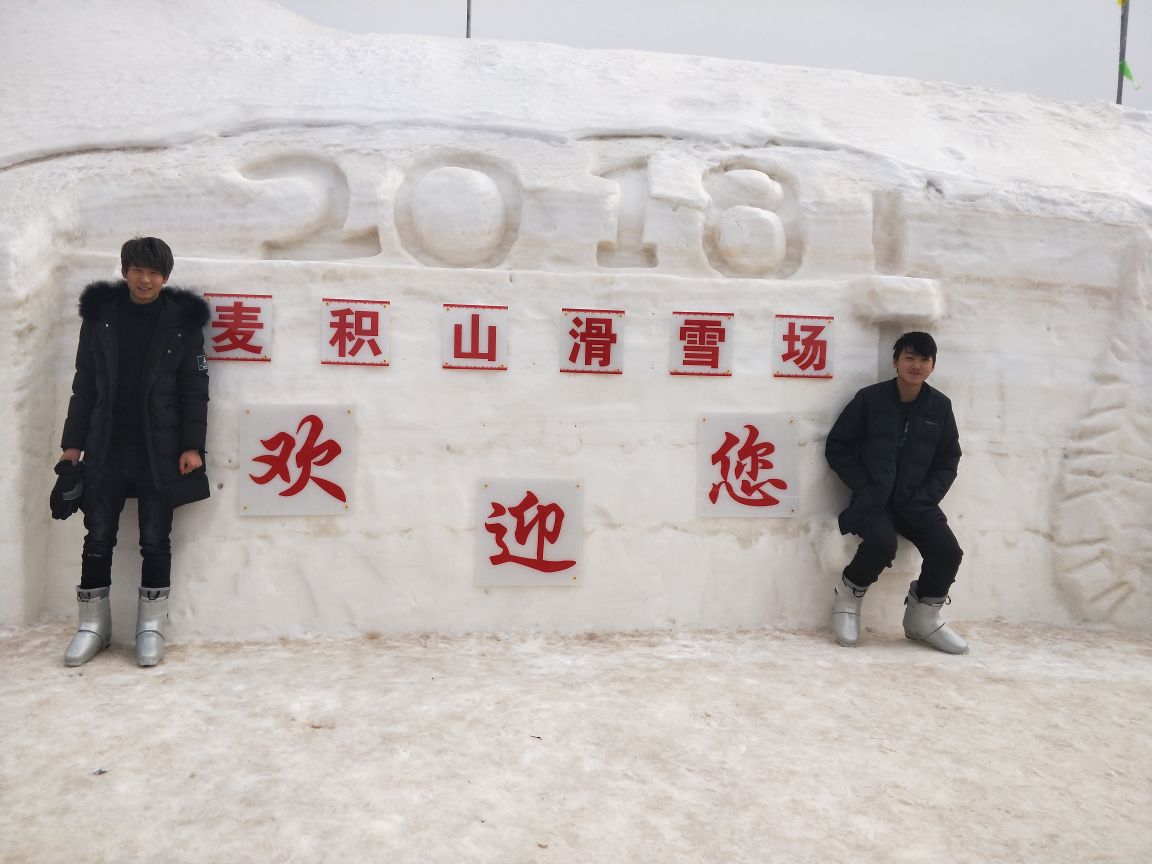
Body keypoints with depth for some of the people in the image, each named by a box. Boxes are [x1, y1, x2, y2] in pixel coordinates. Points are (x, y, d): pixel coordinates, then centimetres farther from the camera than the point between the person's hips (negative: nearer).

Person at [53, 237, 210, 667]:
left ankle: (151, 627, 15)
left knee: (155, 540, 4)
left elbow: (195, 390, -1)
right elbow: (85, 384, 7)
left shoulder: (182, 321, 0)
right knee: (98, 539, 7)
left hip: (160, 451, -2)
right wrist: (72, 444, 5)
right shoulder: (100, 314, 6)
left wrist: (192, 446, -8)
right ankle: (93, 624, 21)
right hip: (106, 449, 2)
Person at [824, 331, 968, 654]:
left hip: (915, 501, 4)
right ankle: (849, 593, 2)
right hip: (873, 500, -3)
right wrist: (864, 490, -10)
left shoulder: (940, 406, 4)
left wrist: (926, 497, -5)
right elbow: (837, 447, -1)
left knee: (948, 551, -18)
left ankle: (922, 618, 10)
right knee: (882, 543, -32)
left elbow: (948, 459, 11)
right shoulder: (870, 398, -5)